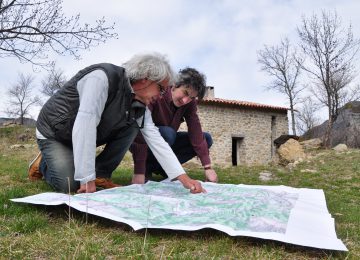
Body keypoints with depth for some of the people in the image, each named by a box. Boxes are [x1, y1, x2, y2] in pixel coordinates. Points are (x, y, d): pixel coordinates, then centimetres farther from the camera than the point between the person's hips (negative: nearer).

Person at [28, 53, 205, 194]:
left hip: (84, 137, 6)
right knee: (69, 184, -24)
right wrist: (87, 178, -36)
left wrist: (184, 178, -19)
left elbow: (155, 140, -12)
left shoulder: (140, 104, -8)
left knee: (131, 127, -13)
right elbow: (84, 125, -38)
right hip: (54, 133, -6)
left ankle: (101, 175, -3)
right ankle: (43, 162, 8)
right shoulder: (103, 77, -32)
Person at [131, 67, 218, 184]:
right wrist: (139, 172, -39)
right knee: (167, 133, -36)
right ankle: (146, 169, -12)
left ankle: (160, 168, -9)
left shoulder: (190, 103, -11)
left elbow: (196, 132, -17)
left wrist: (208, 167, -24)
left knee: (207, 138, -9)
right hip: (147, 142, -6)